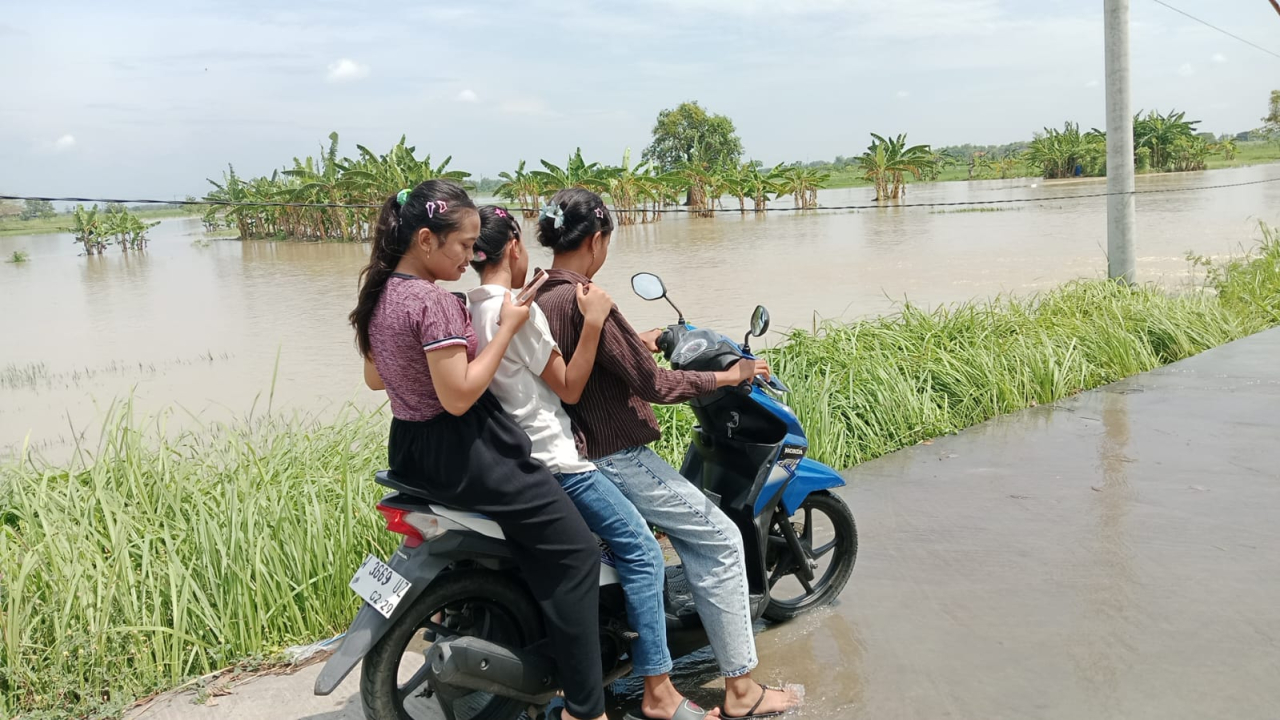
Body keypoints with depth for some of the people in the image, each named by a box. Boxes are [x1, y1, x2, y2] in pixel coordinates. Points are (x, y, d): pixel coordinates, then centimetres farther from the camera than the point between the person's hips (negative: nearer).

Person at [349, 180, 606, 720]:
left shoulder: (379, 294, 6)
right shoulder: (435, 301, -22)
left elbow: (374, 378, 17)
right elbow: (459, 396, -24)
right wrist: (507, 327, -18)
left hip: (409, 447, 10)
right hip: (462, 450, -10)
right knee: (576, 553, -4)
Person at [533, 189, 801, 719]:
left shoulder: (538, 299, 6)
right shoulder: (583, 301, -22)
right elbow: (651, 384, -20)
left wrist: (635, 343, 28)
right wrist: (725, 376, -8)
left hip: (571, 452, 10)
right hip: (613, 459, -10)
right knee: (719, 538, 0)